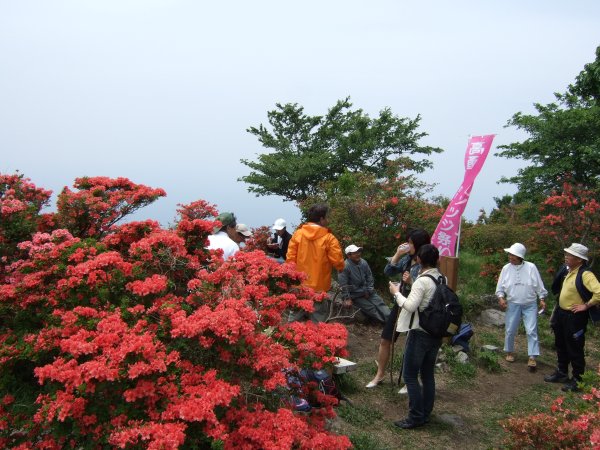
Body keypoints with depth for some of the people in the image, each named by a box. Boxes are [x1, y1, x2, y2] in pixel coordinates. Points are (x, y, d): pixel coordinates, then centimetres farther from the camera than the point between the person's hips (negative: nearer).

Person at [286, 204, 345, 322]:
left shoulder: (298, 234, -3)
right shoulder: (328, 238, -12)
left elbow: (290, 258, -3)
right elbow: (337, 261, -11)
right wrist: (340, 268, 12)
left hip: (299, 284, 3)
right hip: (319, 285, -3)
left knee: (296, 314, 16)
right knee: (318, 317, 8)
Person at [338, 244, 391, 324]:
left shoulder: (363, 263, -3)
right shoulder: (345, 266, -22)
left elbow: (369, 277, 9)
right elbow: (343, 284, -20)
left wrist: (369, 290, 1)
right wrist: (347, 298, -19)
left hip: (367, 292, 6)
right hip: (356, 295, -6)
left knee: (380, 304, -6)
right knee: (371, 309, -11)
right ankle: (386, 321, -3)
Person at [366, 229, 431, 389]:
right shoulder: (407, 258, 2)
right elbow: (388, 272, 2)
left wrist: (411, 282, -32)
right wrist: (397, 255, -8)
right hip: (400, 305, 7)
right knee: (385, 340, 14)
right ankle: (380, 374, 31)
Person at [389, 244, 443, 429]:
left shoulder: (422, 281, -18)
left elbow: (411, 306, -24)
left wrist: (396, 292, -10)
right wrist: (410, 284, 11)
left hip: (420, 333, -8)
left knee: (410, 375, 0)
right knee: (428, 374, 15)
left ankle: (416, 417, 2)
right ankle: (426, 413, 24)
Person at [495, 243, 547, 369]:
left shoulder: (531, 267, -8)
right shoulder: (506, 268, -2)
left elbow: (539, 285, -1)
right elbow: (500, 287, 5)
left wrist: (542, 299, -3)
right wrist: (501, 297, -8)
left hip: (530, 305, -2)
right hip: (513, 304, 2)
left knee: (531, 331, -5)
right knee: (510, 330, 8)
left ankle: (532, 357, 0)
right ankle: (510, 352, 28)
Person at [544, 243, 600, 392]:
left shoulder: (585, 275, -22)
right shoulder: (567, 270, 5)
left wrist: (585, 306, -22)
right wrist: (556, 312, 17)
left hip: (575, 317, -9)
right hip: (561, 314, 9)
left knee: (574, 349, 5)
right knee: (561, 346, 22)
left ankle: (577, 380, 20)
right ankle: (561, 373, 39)